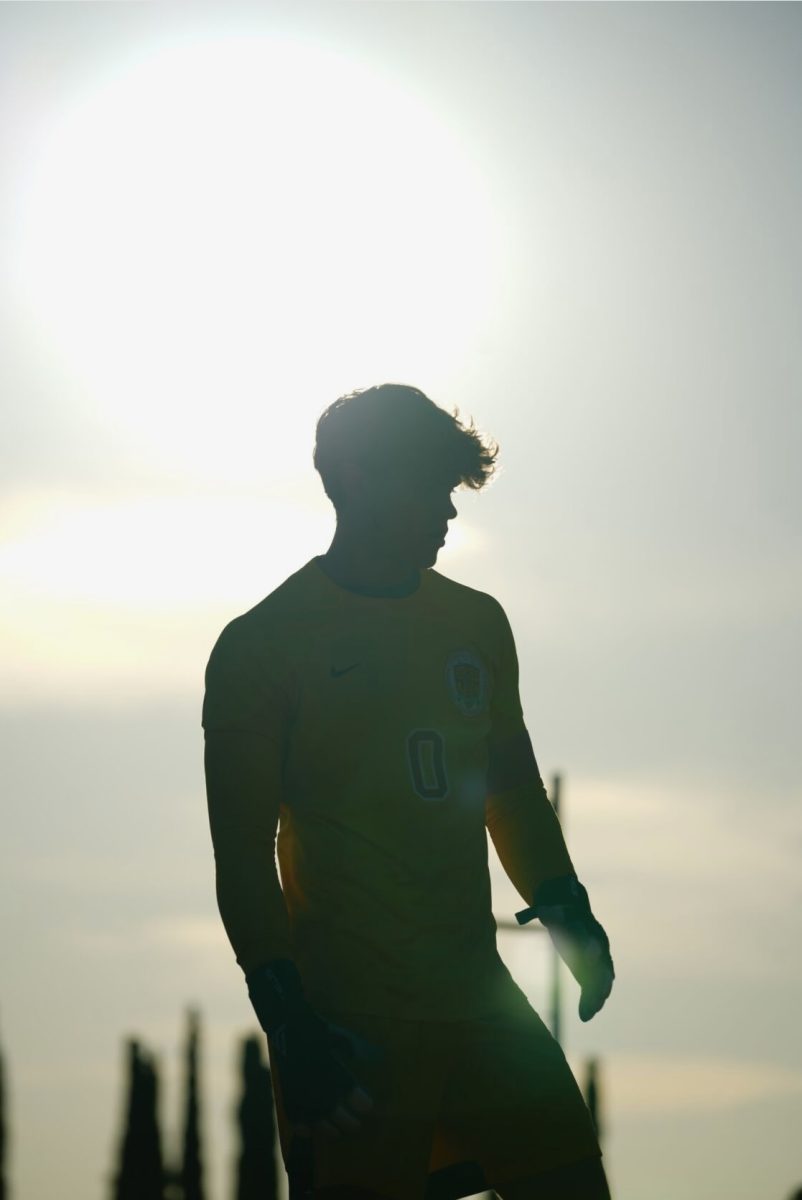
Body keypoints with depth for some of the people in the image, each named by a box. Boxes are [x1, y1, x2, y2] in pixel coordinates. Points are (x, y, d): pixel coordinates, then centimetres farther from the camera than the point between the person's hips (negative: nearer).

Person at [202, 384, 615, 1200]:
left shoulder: (477, 625, 14)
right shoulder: (260, 646, -2)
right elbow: (243, 853, -5)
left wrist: (563, 909, 5)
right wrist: (289, 1021, -15)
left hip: (478, 999, 5)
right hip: (349, 1020, -5)